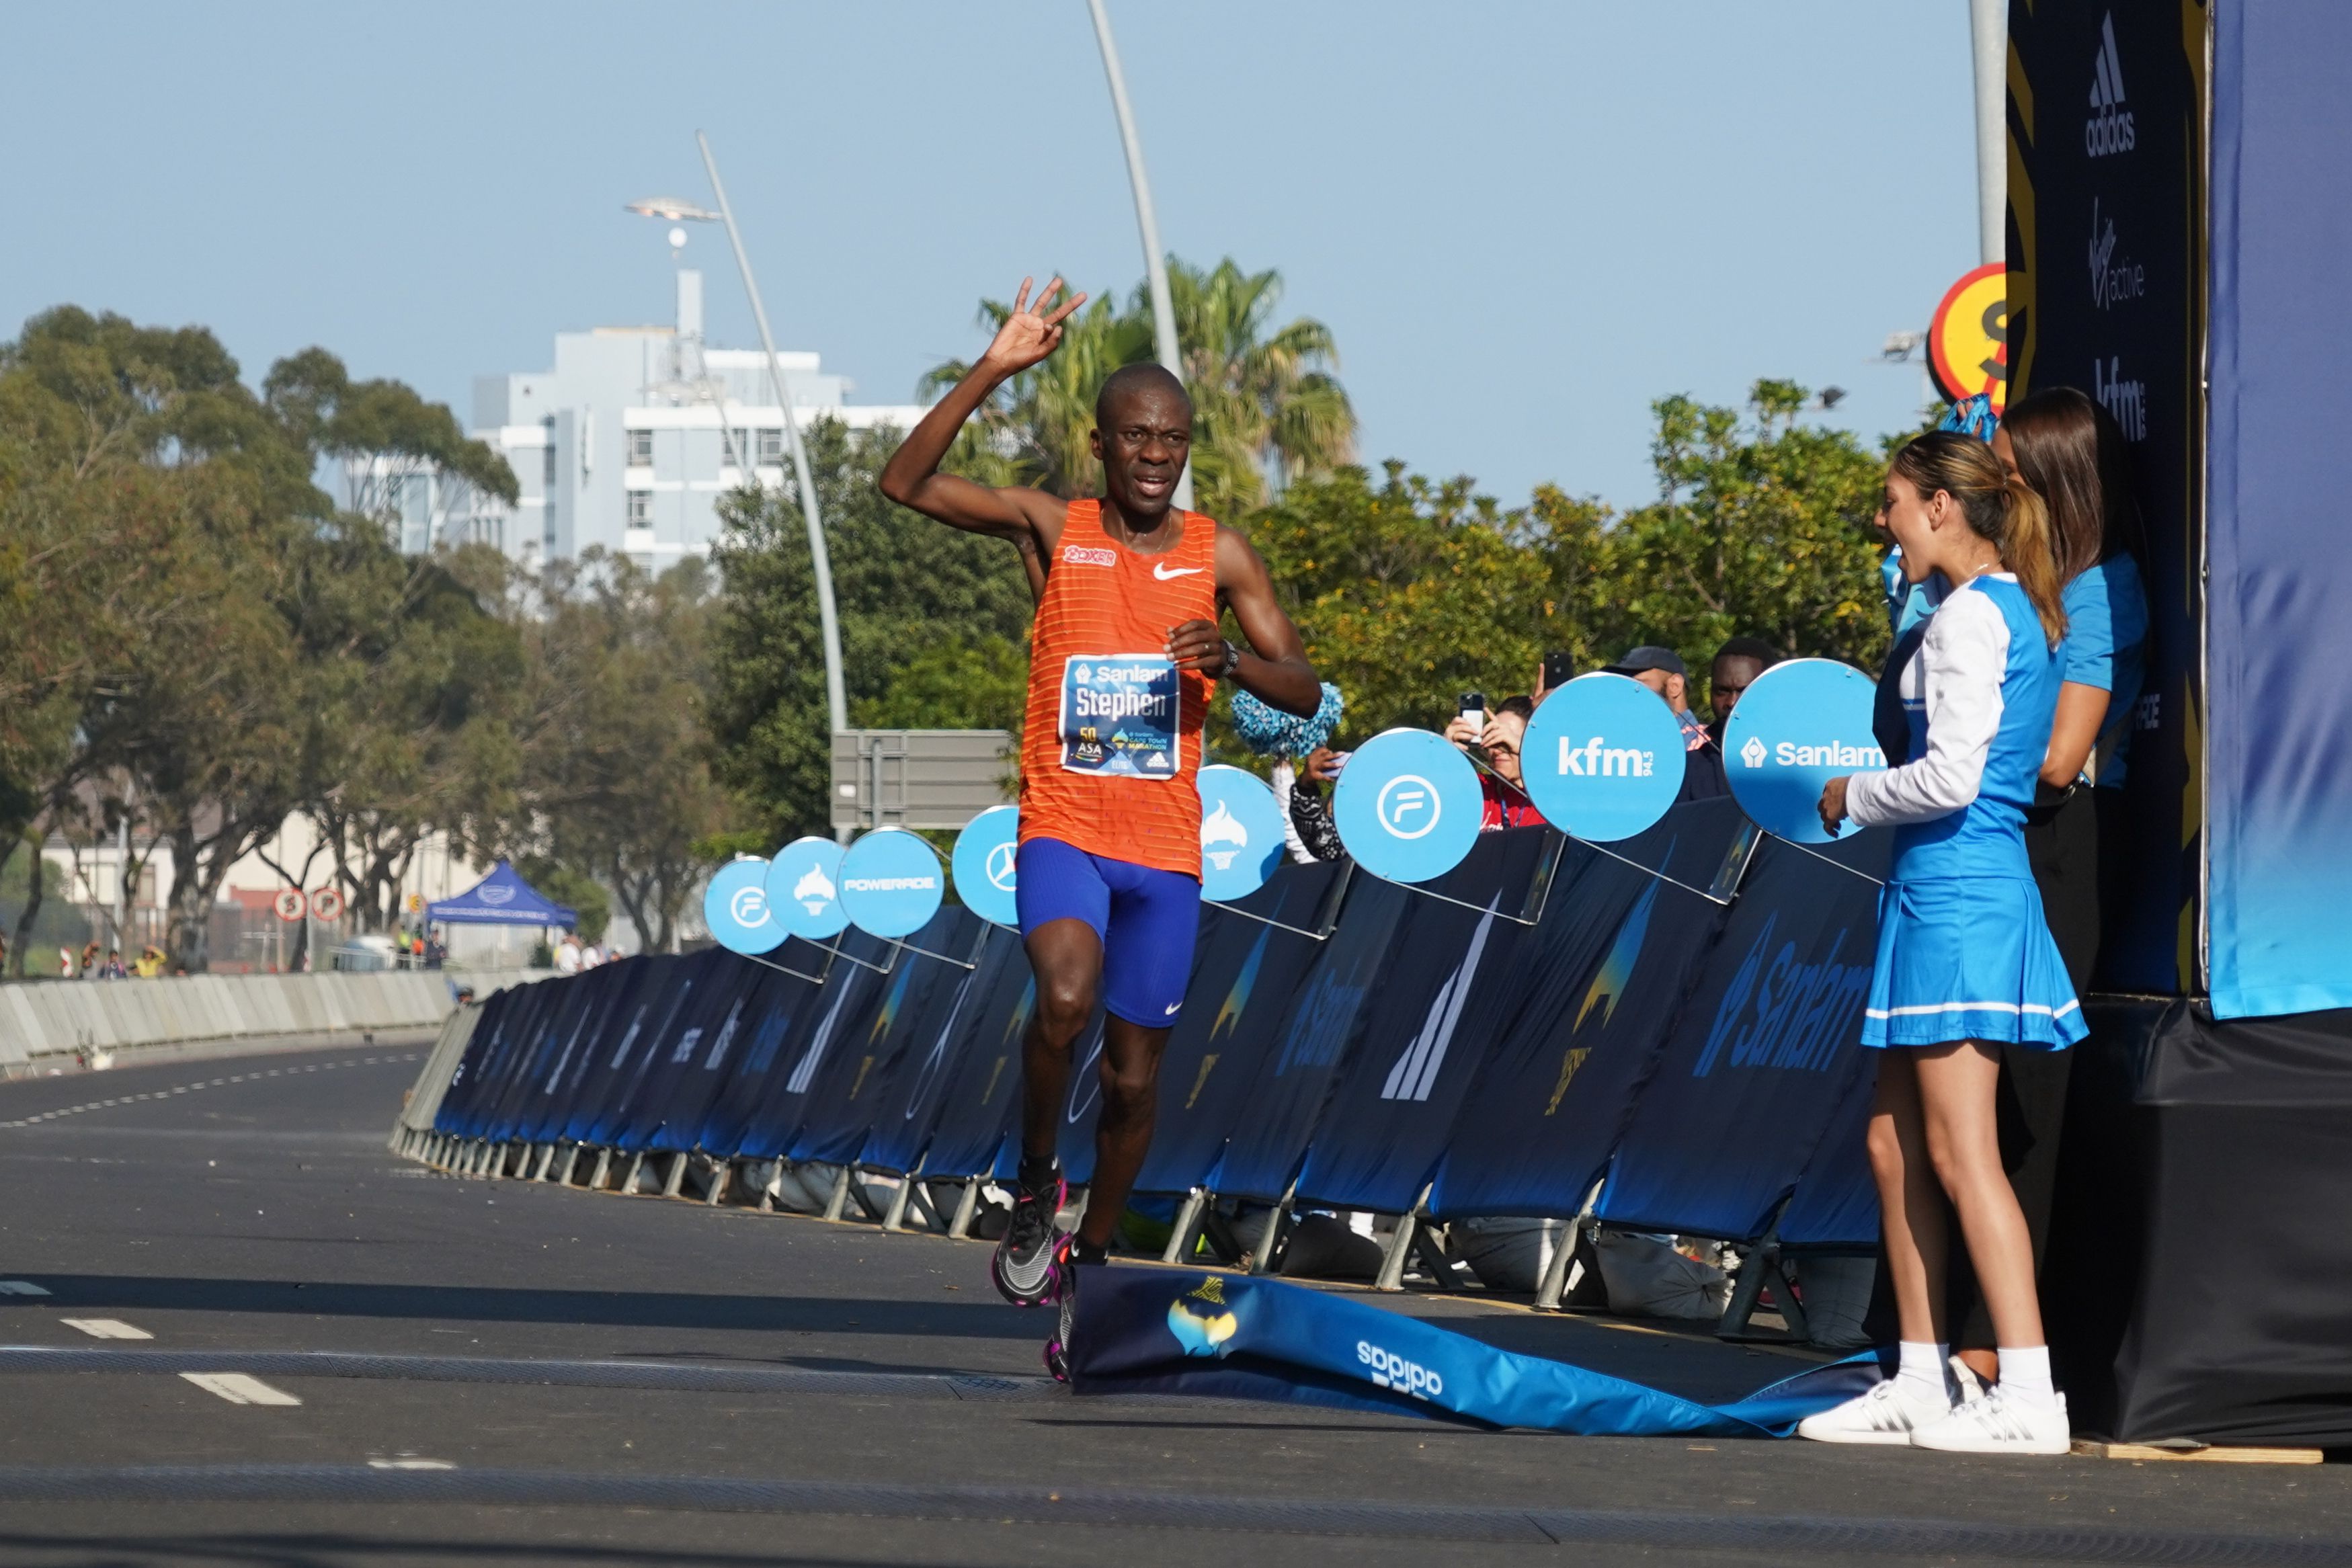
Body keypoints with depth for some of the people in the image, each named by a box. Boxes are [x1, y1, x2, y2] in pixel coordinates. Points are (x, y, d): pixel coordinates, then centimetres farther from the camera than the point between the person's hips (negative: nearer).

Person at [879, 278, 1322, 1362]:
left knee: (1136, 1072, 8)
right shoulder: (1052, 531, 0)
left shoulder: (1220, 558, 4)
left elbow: (1305, 693, 4)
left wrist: (1233, 662, -18)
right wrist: (993, 373, -18)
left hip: (1166, 847, 3)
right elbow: (903, 482, -10)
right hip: (1063, 830, -3)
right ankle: (1032, 1185, -6)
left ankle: (1088, 1259, 28)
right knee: (1066, 997, -30)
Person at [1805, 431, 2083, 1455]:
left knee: (1960, 1152, -11)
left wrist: (1855, 797, -4)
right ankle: (1921, 1384, 16)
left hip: (1956, 894, -10)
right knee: (1895, 1142, 13)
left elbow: (1950, 777, -19)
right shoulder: (2020, 612, 16)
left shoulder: (1969, 617, -13)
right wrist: (1870, 799, 19)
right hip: (1970, 883, 10)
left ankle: (2028, 1396, -15)